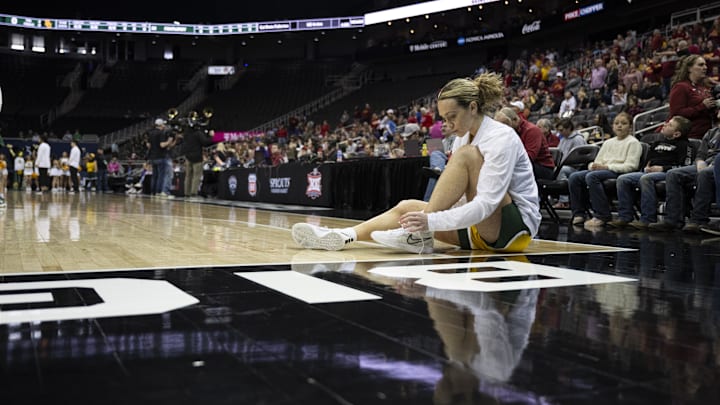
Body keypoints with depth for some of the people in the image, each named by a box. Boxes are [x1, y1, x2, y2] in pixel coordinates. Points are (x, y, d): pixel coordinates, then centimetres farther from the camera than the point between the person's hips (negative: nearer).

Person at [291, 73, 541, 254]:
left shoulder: (502, 138, -18)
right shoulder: (463, 138, 9)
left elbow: (486, 204, -28)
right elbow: (455, 195, 9)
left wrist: (431, 221, -37)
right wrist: (425, 218, -8)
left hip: (517, 227, -8)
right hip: (483, 229, 8)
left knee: (467, 154, -25)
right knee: (408, 207, -5)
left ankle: (420, 235, -25)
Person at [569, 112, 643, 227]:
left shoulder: (633, 142, 4)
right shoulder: (608, 142, 26)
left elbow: (630, 166, -9)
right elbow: (597, 162, 21)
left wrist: (606, 166, -15)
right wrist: (593, 165, -5)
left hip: (619, 173, -7)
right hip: (603, 171, 7)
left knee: (591, 176, -35)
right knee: (574, 177, -17)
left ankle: (602, 216, -31)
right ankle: (578, 214, -15)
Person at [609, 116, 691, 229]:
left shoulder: (682, 145, 6)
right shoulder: (658, 143, 27)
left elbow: (684, 166, -8)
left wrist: (663, 168, -14)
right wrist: (646, 168, 10)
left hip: (667, 173, -7)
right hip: (649, 172, 7)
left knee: (645, 179, -38)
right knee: (622, 179, -14)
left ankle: (648, 219, -38)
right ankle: (625, 216, -15)